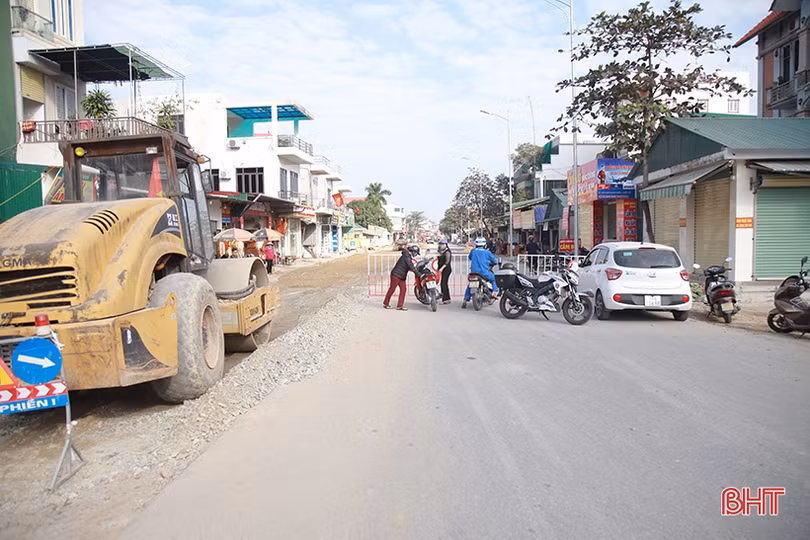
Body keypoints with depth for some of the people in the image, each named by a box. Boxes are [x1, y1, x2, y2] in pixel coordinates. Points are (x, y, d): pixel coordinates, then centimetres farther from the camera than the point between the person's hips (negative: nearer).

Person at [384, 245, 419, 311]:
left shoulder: (408, 256, 14)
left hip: (401, 277, 10)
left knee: (403, 289, 2)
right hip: (396, 275, -9)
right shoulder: (406, 256, -17)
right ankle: (385, 303, 14)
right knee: (392, 289, 1)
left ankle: (400, 306, 5)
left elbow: (410, 267, 23)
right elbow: (411, 266, -21)